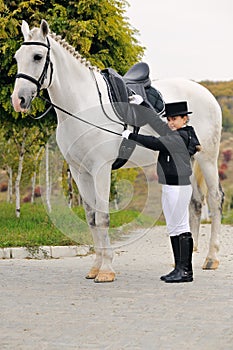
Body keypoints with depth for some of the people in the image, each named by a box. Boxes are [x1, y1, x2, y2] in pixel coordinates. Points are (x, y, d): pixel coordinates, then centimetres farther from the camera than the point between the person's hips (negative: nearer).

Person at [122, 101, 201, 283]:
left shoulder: (181, 137, -16)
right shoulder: (174, 133, 12)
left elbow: (156, 143, -24)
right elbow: (157, 124, 22)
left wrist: (131, 135, -19)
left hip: (179, 187, -10)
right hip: (169, 186, 10)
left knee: (181, 228, -7)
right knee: (174, 228, 11)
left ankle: (186, 270, -4)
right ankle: (180, 268, 16)